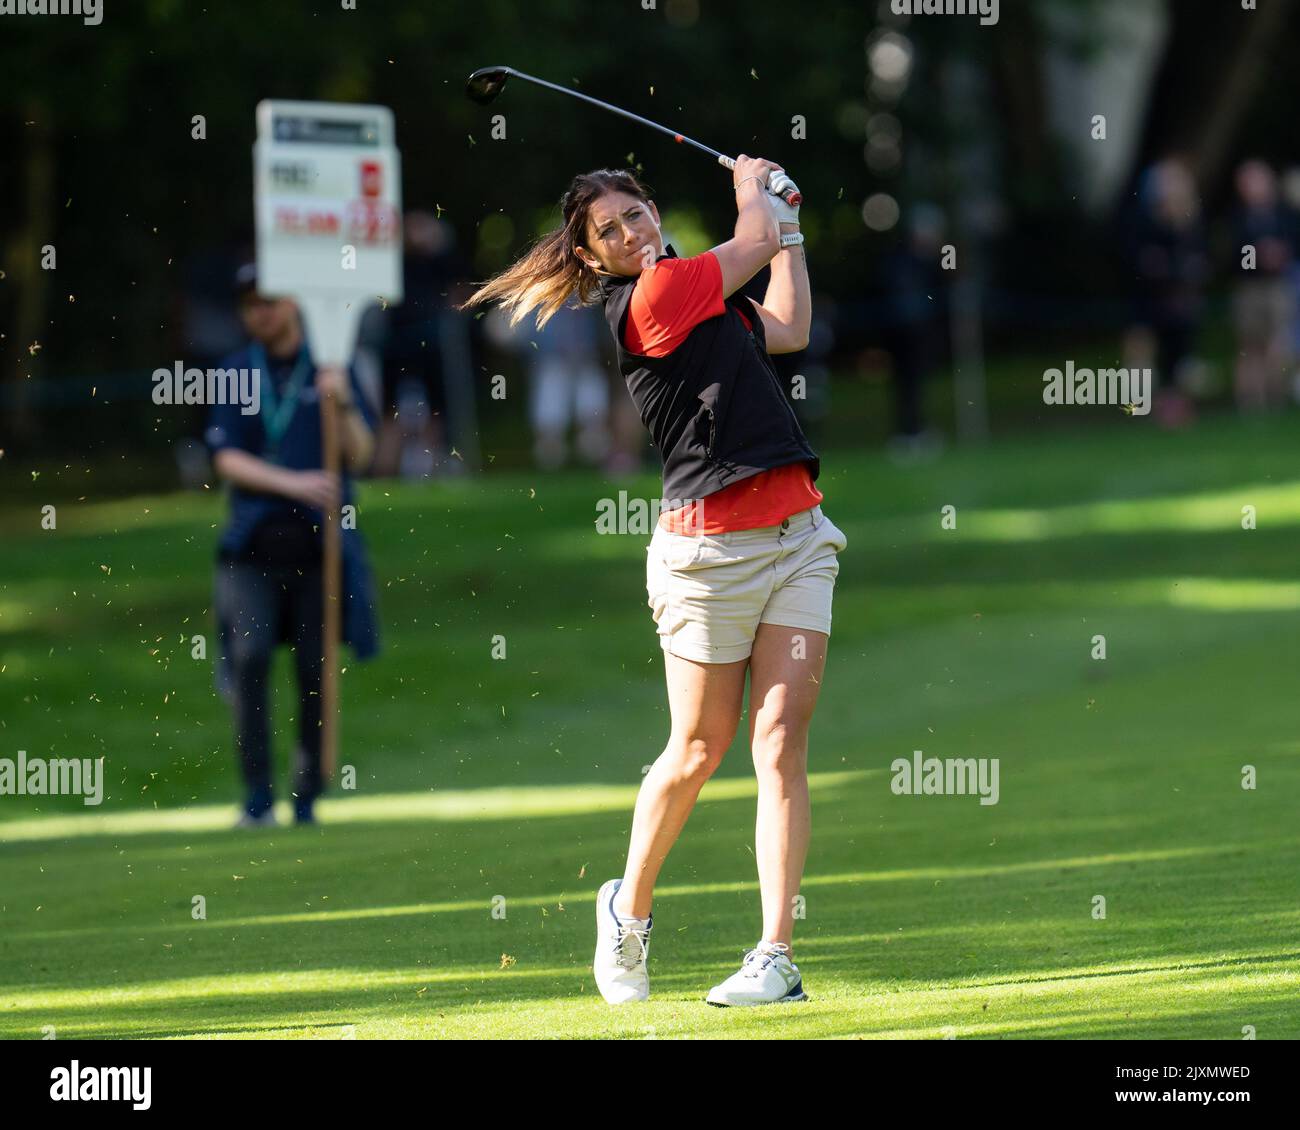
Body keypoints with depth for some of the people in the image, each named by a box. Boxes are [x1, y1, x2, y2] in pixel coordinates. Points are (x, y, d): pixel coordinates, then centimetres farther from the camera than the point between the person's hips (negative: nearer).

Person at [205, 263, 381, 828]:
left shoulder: (331, 368, 7)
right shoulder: (235, 373, 9)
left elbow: (359, 456, 0)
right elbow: (227, 459, 0)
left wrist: (343, 404, -19)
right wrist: (295, 483, -14)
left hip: (318, 545, 0)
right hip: (254, 543, 0)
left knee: (315, 672, 1)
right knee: (250, 654, -17)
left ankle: (307, 798, 13)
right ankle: (257, 796, -13)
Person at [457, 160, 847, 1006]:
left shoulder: (698, 296, 18)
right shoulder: (655, 293, -8)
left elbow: (789, 328, 32)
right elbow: (755, 240, -1)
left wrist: (787, 221, 33)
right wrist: (753, 186, 20)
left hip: (796, 535, 7)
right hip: (710, 545, -7)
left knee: (782, 742, -5)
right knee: (701, 750, 2)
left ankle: (777, 954, -10)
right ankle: (629, 909, 27)